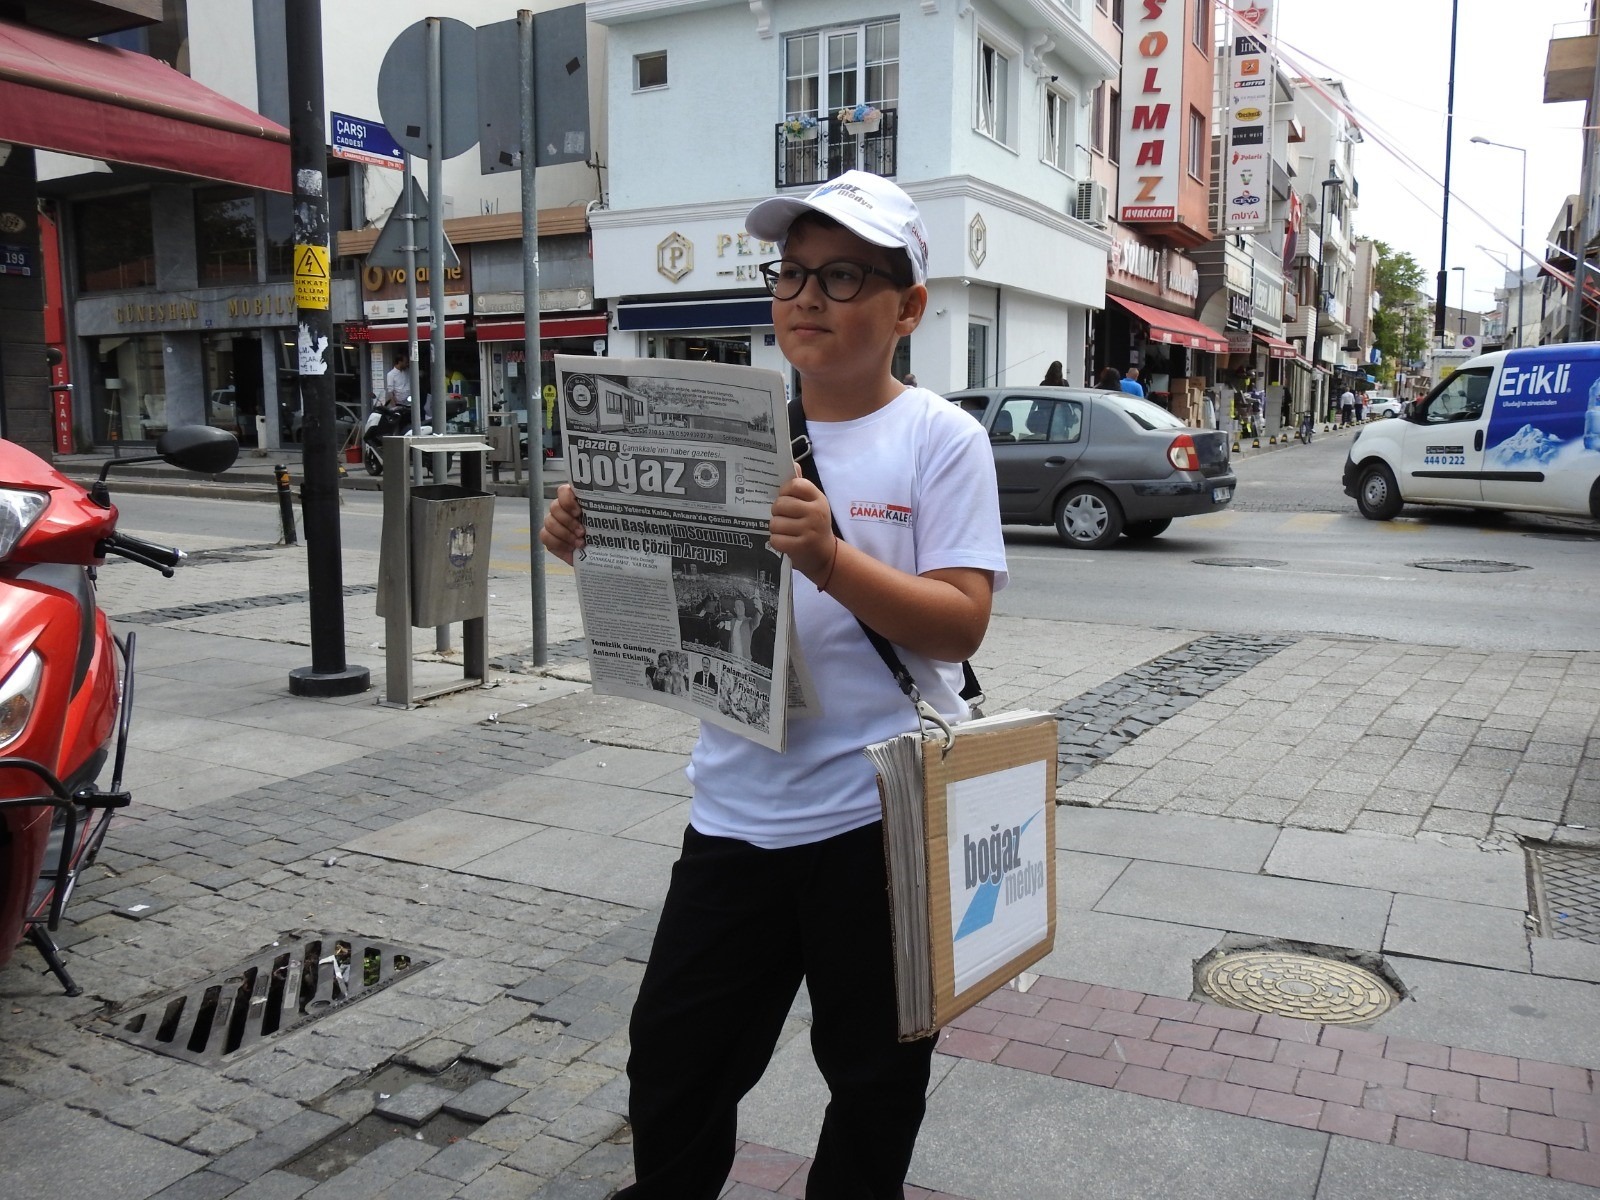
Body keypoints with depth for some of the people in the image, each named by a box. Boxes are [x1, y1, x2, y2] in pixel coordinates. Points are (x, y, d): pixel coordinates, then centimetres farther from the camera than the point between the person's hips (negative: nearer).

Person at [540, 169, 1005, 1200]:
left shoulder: (940, 438, -7)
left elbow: (961, 622, -16)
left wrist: (829, 557, -30)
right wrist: (597, 547, -11)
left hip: (882, 815, -3)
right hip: (738, 807, 4)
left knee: (874, 1075, 16)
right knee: (675, 1057, 15)